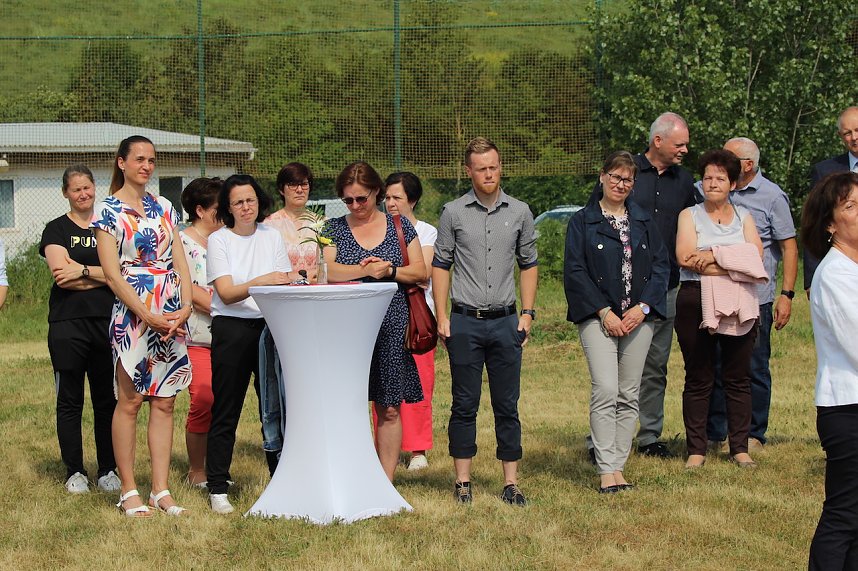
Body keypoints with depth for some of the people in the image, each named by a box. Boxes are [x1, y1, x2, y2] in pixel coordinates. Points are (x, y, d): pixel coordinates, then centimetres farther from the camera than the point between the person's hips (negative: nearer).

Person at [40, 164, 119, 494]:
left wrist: (83, 271, -11)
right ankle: (74, 473, 8)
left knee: (107, 399, 3)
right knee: (69, 401, 1)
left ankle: (108, 471, 10)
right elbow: (62, 276, -9)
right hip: (68, 324, -2)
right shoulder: (56, 229, 5)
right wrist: (102, 275, -6)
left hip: (107, 322, 2)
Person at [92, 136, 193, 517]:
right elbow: (112, 272, -8)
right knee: (130, 400, -3)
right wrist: (148, 316, -15)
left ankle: (161, 490, 8)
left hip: (173, 317, 5)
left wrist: (186, 307, -5)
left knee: (164, 402, 5)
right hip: (133, 314, -5)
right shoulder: (108, 211, -2)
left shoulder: (163, 208, 14)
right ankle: (129, 491, 3)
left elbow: (180, 261, 11)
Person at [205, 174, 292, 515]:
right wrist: (260, 282, -27)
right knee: (225, 413, -2)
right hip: (231, 330, -3)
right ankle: (217, 488, 2)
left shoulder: (271, 237, 11)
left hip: (270, 327, 4)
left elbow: (285, 283, 13)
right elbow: (227, 293, -12)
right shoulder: (218, 240, -1)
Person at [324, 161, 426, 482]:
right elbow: (326, 271, -6)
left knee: (389, 409, 1)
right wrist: (365, 270, -19)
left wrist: (390, 270, -11)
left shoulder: (399, 226, 9)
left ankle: (386, 481, 6)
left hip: (391, 327, 0)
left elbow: (421, 273, 6)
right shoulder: (334, 228, 9)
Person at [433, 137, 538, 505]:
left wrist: (527, 313, 5)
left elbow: (528, 265, 13)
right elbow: (440, 265, 5)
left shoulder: (519, 212, 7)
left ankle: (511, 482, 8)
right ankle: (463, 482, 10)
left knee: (507, 405, 4)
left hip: (505, 322, 1)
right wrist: (442, 318, -2)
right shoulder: (453, 213, 2)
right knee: (465, 405, 3)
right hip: (465, 322, -1)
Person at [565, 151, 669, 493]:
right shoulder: (582, 221, 3)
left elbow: (661, 266, 9)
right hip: (598, 318, -4)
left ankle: (618, 466, 10)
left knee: (629, 396, 4)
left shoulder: (644, 222, 14)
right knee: (605, 391, -15)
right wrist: (604, 312, -11)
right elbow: (574, 272, -4)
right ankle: (606, 471, -13)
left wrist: (643, 307, -6)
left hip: (638, 318, 4)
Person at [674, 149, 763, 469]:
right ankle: (696, 449, 6)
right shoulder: (690, 215, 7)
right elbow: (685, 257, -10)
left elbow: (756, 256, -2)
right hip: (696, 302, -2)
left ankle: (740, 448, 9)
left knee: (738, 377, 4)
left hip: (739, 303, 2)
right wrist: (734, 266, -11)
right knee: (698, 379, 1)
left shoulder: (744, 217, 14)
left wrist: (714, 255, -13)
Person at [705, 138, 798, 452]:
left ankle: (753, 435, 14)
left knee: (754, 368, 4)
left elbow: (789, 247, -3)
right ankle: (717, 432, 14)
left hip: (755, 297, -4)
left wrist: (786, 294, -9)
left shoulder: (771, 196, -3)